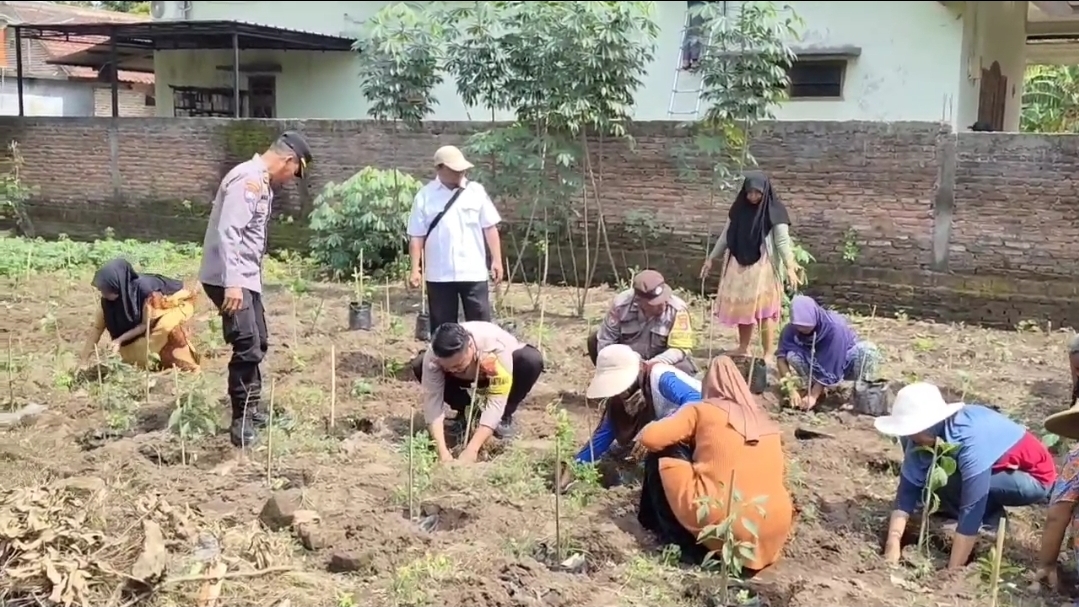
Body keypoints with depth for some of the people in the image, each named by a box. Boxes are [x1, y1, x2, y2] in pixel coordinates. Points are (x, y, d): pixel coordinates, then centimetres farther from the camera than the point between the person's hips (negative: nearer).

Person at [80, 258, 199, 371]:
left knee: (167, 325, -36)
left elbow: (147, 324, -25)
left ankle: (184, 365, -19)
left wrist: (120, 339, -28)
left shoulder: (145, 289, -39)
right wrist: (84, 362, -17)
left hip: (176, 303, -6)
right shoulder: (108, 299, -21)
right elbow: (96, 328, -15)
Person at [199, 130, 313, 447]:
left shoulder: (262, 181, 14)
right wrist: (232, 283, -30)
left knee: (258, 343, 17)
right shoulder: (248, 179, -18)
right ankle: (241, 420, -4)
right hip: (229, 279, -11)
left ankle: (252, 409, 29)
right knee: (247, 346, -12)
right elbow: (228, 233, -26)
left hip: (246, 277, 11)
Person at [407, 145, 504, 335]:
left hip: (473, 272, 0)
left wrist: (497, 260, -1)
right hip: (439, 274, 0)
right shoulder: (425, 196, 0)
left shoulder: (476, 191, 2)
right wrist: (416, 269, -6)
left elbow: (490, 227, 5)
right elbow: (417, 236, 0)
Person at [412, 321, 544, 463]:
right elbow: (432, 403, -32)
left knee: (532, 360, -36)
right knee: (419, 366, -25)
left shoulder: (496, 346, -42)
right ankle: (463, 412, -2)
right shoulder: (433, 356, -34)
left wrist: (472, 449, -47)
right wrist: (442, 451, -42)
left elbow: (496, 402, -42)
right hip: (466, 378, 2)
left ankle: (505, 417, -9)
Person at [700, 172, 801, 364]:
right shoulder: (738, 209, 6)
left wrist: (790, 267, -24)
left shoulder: (774, 212, -10)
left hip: (763, 267, -5)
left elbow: (783, 242, -13)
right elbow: (725, 236, 14)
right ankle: (743, 348, 26)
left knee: (764, 311, -5)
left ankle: (768, 354, 1)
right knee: (741, 307, 12)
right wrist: (711, 258, 14)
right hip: (739, 266, 5)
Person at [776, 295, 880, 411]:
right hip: (819, 365, 3)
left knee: (867, 349, -35)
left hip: (844, 363, -3)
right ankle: (815, 386, -3)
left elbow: (831, 368, -33)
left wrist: (813, 396, -34)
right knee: (792, 356, -27)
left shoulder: (835, 327, -33)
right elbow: (781, 356, -25)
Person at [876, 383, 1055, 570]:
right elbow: (907, 490, -17)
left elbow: (971, 511, -36)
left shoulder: (972, 441, -37)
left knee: (947, 485, -27)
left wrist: (952, 571, -35)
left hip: (1034, 477, -8)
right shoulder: (923, 438, -16)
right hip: (1002, 467, 8)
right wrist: (893, 545, -29)